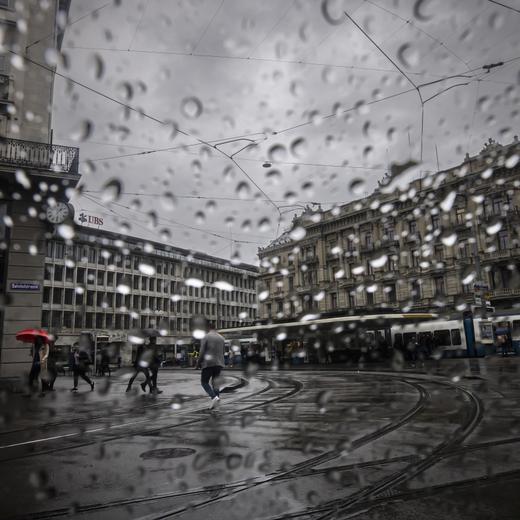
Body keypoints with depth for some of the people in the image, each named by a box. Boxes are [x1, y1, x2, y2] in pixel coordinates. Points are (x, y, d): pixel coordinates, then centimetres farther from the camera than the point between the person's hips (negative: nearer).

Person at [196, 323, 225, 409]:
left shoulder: (205, 337, -6)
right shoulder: (221, 338, 11)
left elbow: (202, 352, -11)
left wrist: (198, 363, 2)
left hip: (208, 363, -5)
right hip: (219, 363, 5)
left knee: (204, 382, 5)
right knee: (214, 381, 16)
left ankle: (214, 397, -16)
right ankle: (217, 398, -2)